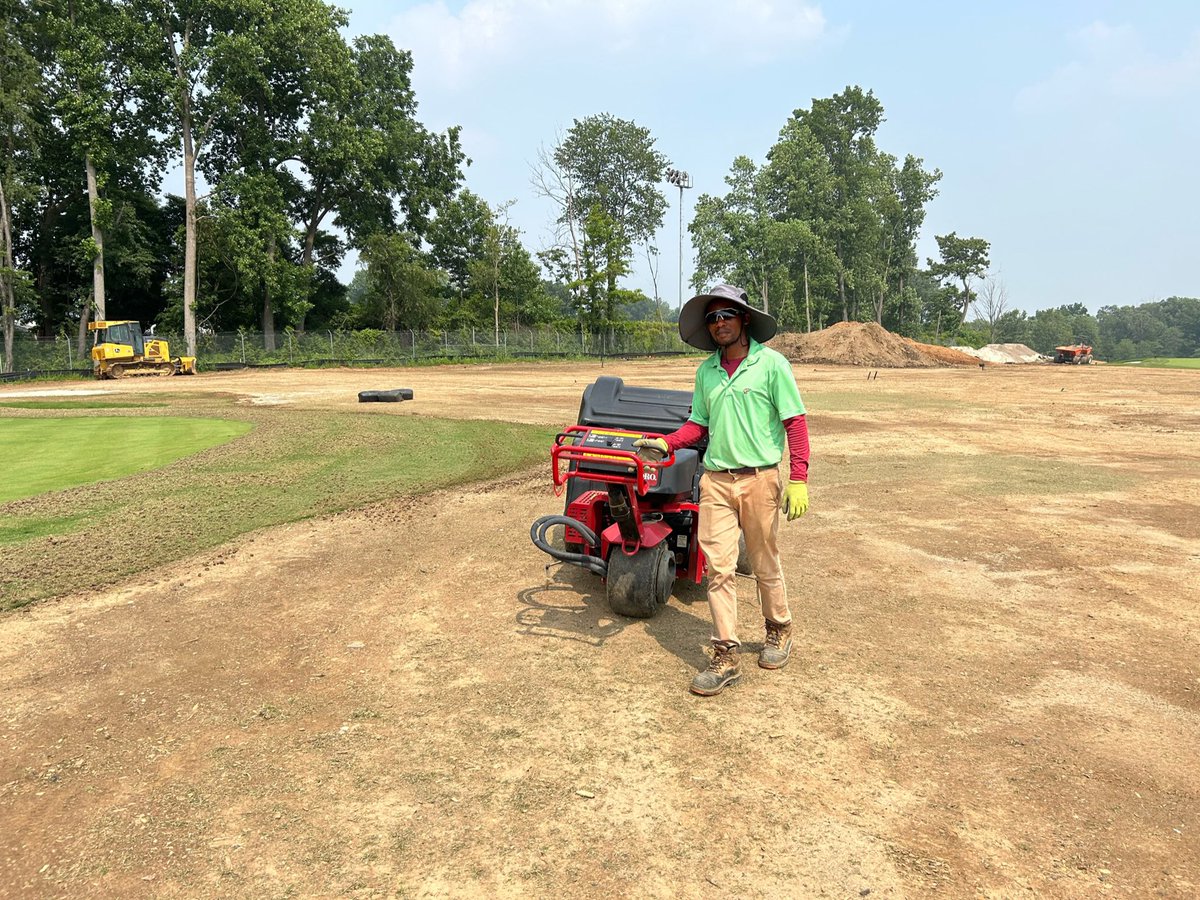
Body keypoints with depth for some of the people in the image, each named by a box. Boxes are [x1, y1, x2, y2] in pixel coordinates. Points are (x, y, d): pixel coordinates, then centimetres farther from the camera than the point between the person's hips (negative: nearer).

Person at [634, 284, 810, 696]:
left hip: (759, 479, -3)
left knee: (766, 565, 11)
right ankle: (726, 656, 6)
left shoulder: (771, 363, -5)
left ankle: (778, 630, 35)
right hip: (715, 480, 4)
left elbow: (795, 422, -5)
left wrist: (799, 479, -11)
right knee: (719, 567, -1)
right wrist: (665, 443, 0)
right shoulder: (706, 371, 10)